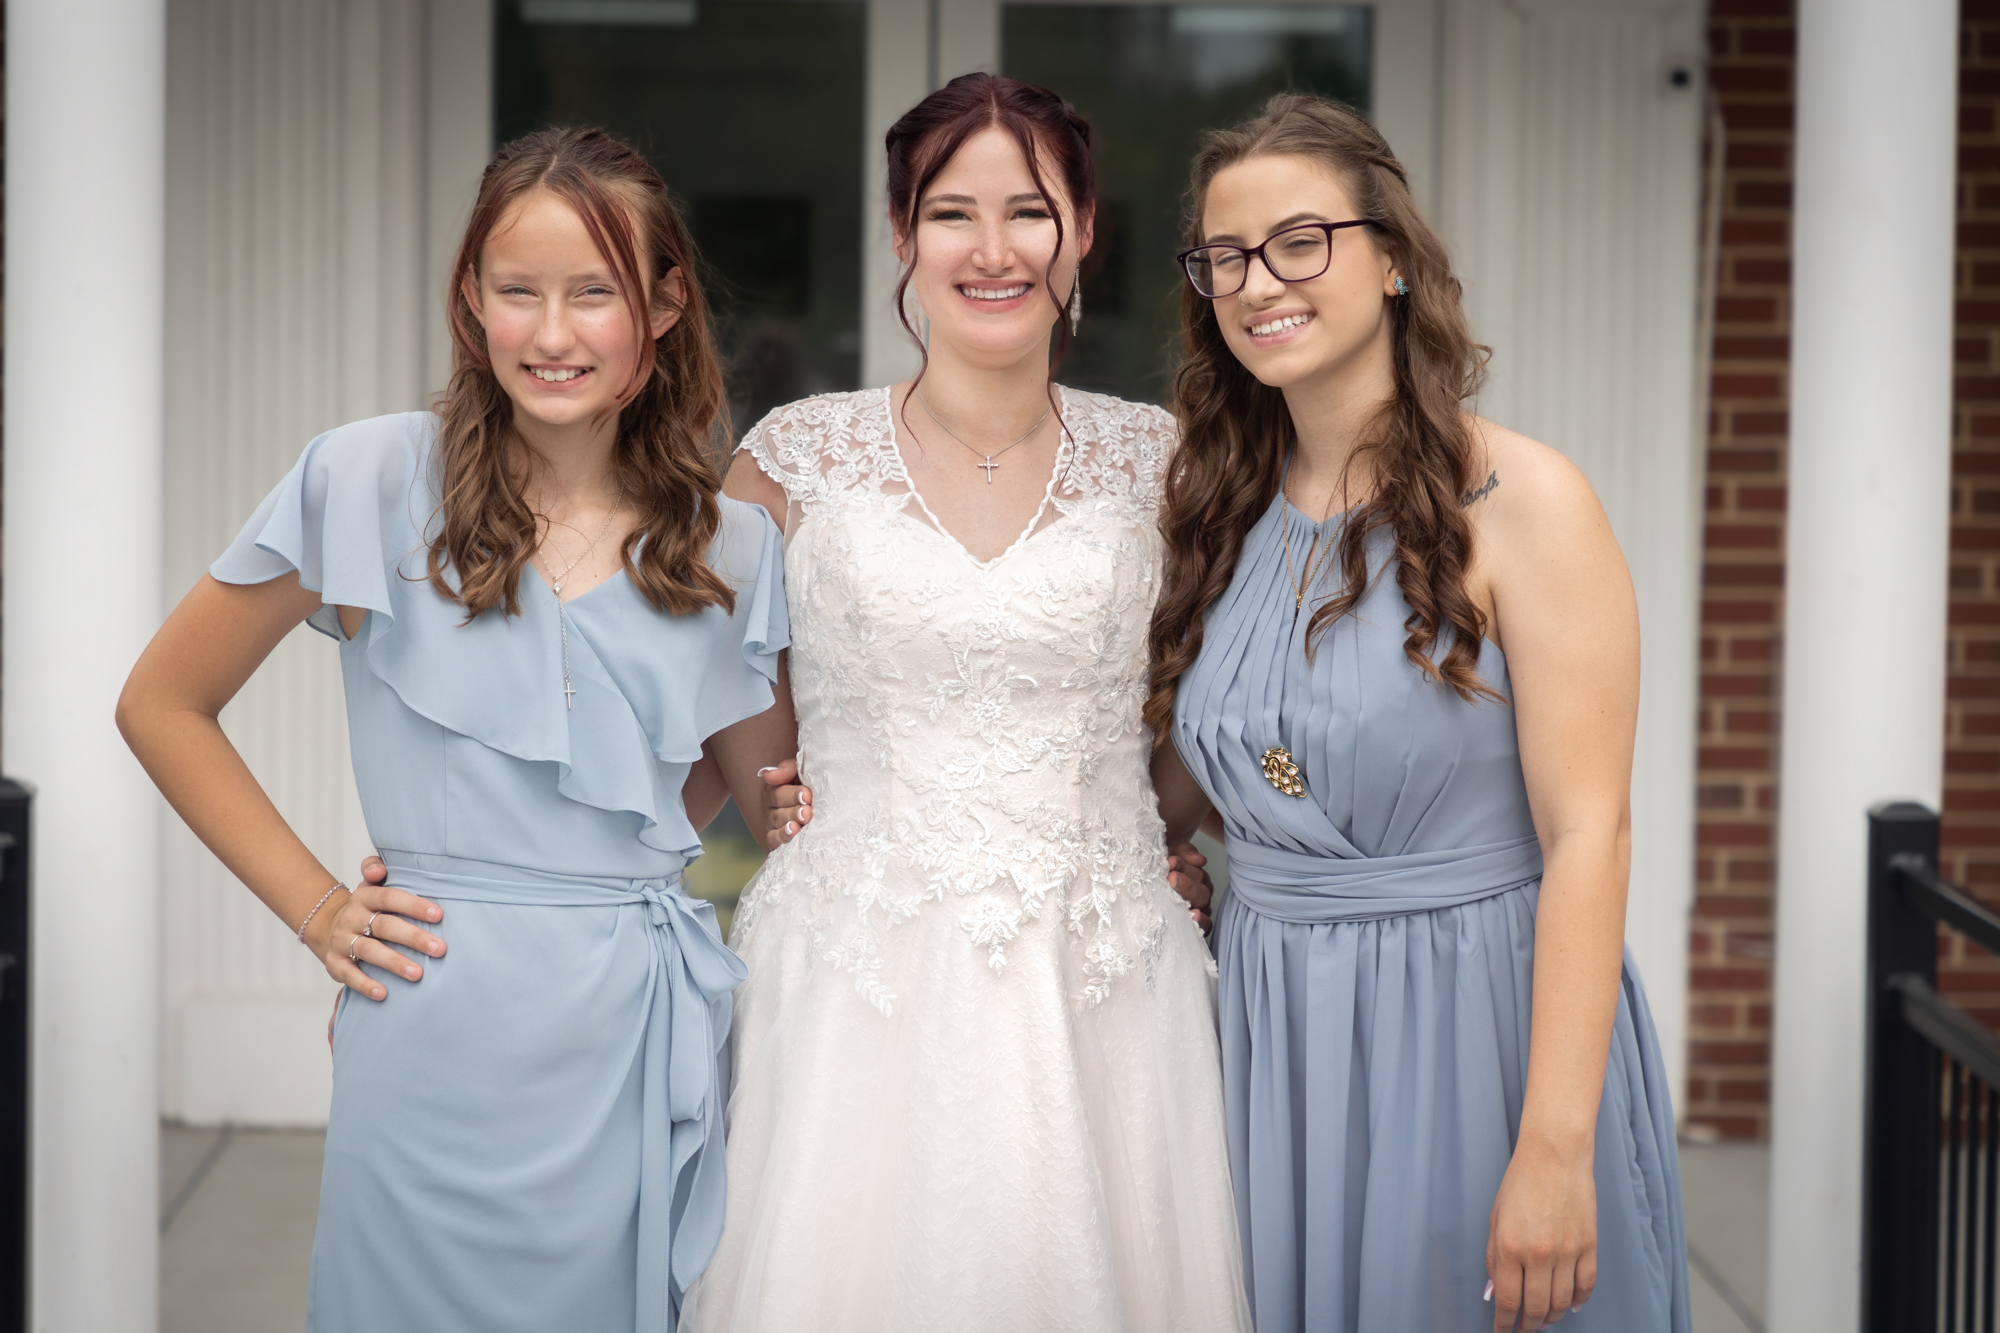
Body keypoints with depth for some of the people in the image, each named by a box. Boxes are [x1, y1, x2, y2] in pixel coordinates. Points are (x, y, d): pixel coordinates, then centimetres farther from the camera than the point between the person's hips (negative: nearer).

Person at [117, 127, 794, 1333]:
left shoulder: (729, 545, 5)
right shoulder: (372, 484, -3)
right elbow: (162, 705, 5)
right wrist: (315, 906, 1)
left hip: (646, 1038, 3)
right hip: (445, 1037, -2)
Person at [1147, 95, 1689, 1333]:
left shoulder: (1520, 501, -11)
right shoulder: (1227, 512, 9)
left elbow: (1586, 834, -15)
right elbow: (1182, 786, 14)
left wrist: (1554, 1149, -22)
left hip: (1475, 1031, -5)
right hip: (1270, 1042, 5)